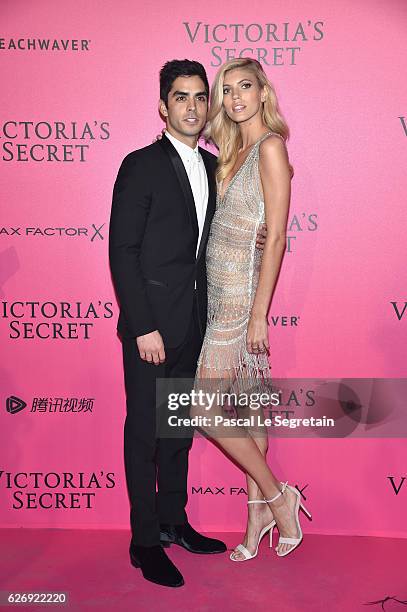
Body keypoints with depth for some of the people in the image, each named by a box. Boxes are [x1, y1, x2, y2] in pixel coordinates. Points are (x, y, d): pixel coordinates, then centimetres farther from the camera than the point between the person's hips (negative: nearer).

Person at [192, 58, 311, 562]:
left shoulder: (270, 147, -10)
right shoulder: (234, 151, 15)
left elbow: (277, 236, -15)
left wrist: (258, 312, -17)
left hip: (240, 296, -8)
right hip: (221, 292, 8)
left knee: (208, 411, -5)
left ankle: (277, 497, 12)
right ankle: (260, 510, 24)